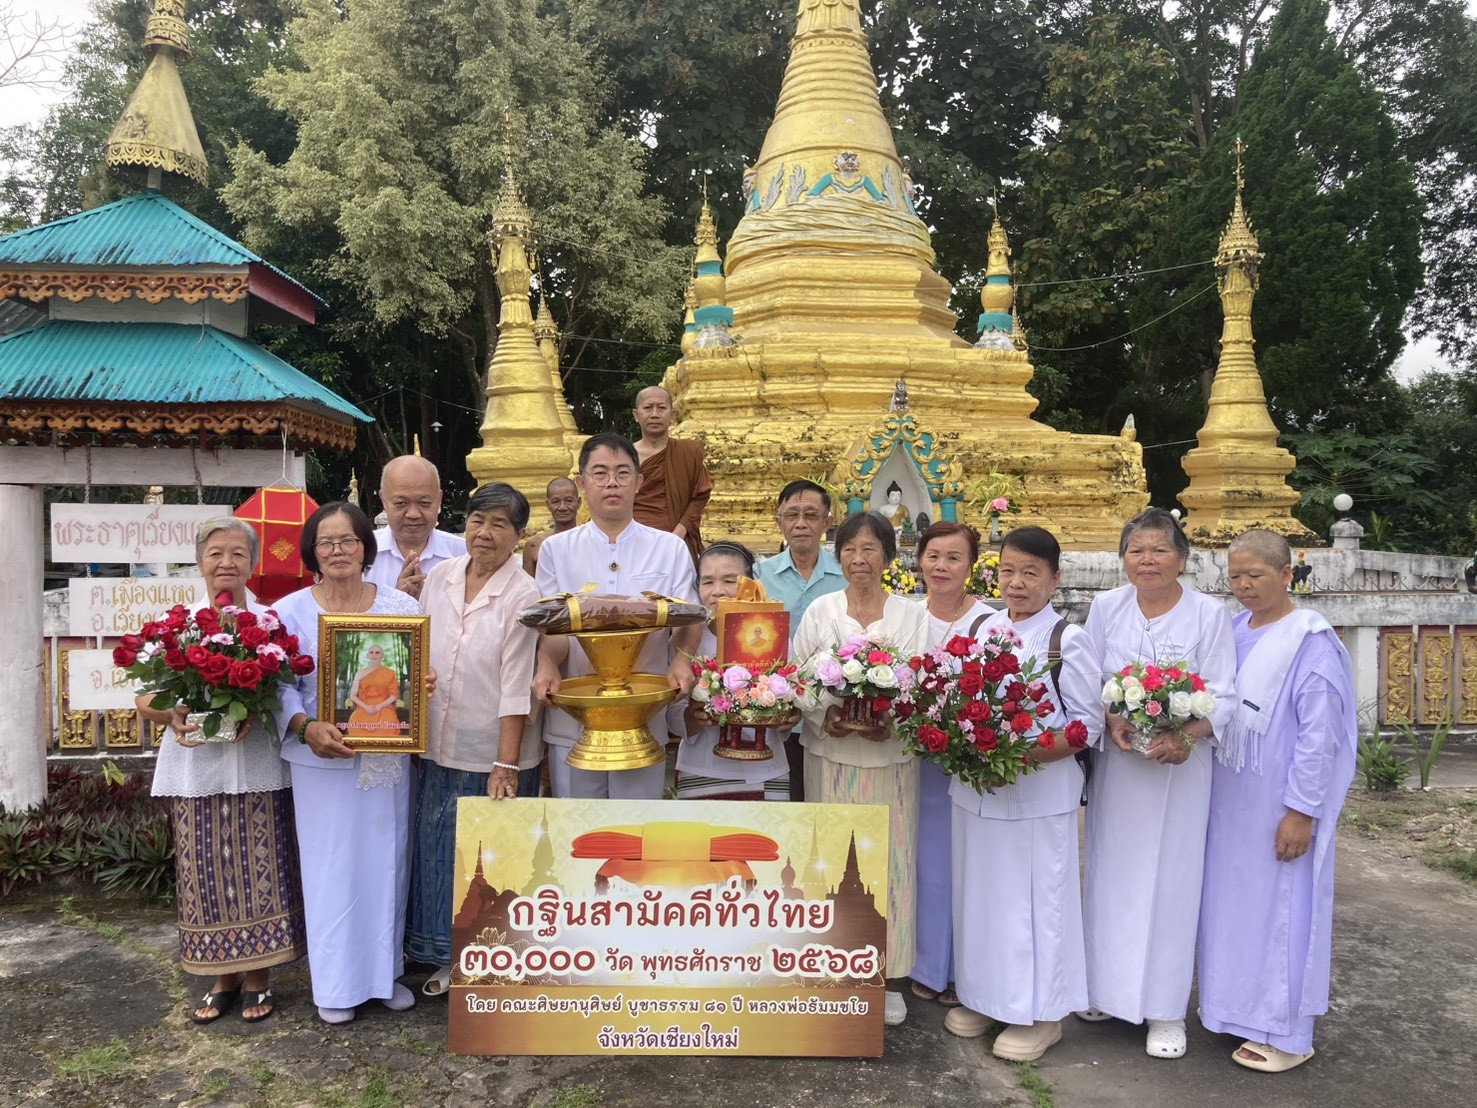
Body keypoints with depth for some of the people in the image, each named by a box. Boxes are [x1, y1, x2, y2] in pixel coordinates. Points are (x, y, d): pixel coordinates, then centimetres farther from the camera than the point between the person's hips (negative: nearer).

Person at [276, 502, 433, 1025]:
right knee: (331, 868, 5)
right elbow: (278, 684, -5)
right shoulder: (289, 611, -1)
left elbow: (422, 670, 10)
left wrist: (425, 684, -13)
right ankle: (336, 984, 21)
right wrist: (306, 728, -21)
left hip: (388, 758, 2)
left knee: (387, 861, 11)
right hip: (323, 760, -2)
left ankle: (386, 970, 27)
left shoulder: (401, 606, 3)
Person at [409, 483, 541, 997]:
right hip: (439, 748, 5)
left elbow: (515, 686, -15)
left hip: (493, 755, -5)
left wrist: (506, 764, -17)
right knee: (440, 852, 15)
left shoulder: (523, 596, -12)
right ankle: (451, 957, 35)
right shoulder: (440, 577, 3)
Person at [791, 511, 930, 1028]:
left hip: (892, 759, 0)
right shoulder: (819, 611, 2)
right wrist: (825, 717, -17)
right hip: (831, 759, 0)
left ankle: (885, 975, 22)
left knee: (890, 863, 6)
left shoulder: (913, 616, 2)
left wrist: (893, 722, -18)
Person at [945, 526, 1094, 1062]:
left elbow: (1088, 723, -9)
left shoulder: (1066, 639, -9)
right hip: (974, 789, 5)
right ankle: (982, 996, 33)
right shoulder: (981, 628, 6)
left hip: (1040, 793, -5)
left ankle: (1039, 1012, 24)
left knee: (1034, 898, 6)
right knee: (979, 892, 15)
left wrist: (1027, 756, -21)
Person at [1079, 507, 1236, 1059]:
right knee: (1111, 873, 11)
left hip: (1180, 765, -2)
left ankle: (1166, 1009, 15)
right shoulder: (1106, 607, 2)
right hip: (1116, 761, 3)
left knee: (1170, 879, 3)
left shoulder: (1209, 614, -5)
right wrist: (1112, 724, -15)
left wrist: (1185, 736, -24)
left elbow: (1223, 697, -7)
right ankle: (1108, 986, 27)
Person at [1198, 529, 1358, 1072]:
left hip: (1280, 803, -7)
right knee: (1230, 898, 15)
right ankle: (1235, 1002, 33)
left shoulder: (1310, 640, -14)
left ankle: (1286, 1033, 19)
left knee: (1280, 906, 4)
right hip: (1230, 797, 7)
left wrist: (1302, 811, -16)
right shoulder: (1232, 631, 5)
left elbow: (1320, 733, -16)